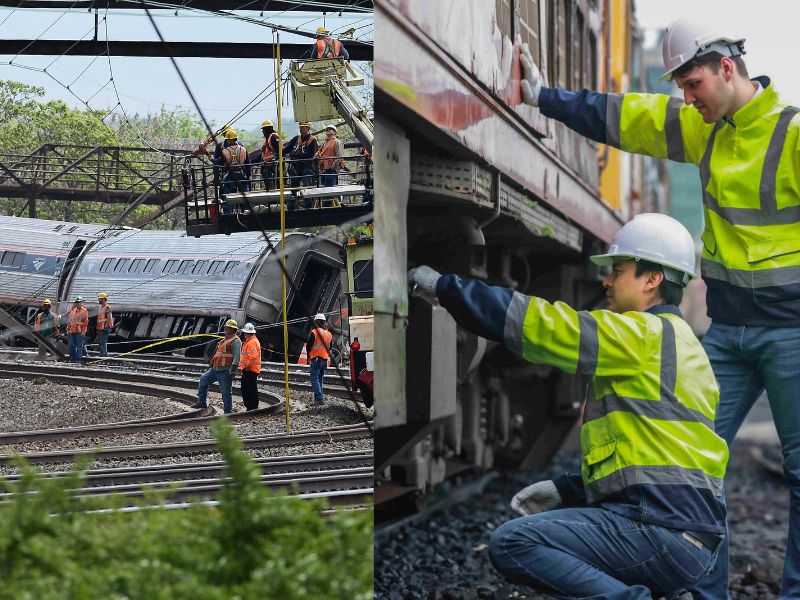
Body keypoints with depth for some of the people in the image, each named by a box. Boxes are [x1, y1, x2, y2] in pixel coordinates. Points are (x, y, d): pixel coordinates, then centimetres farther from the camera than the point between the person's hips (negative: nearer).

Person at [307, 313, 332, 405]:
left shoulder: (314, 332, -12)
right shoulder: (329, 334, 9)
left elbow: (308, 346, -7)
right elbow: (329, 348, 17)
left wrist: (308, 356, 9)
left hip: (315, 359, -7)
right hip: (325, 360, 7)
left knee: (315, 379, -6)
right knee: (320, 378, 18)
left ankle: (320, 398, -17)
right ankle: (318, 398, 20)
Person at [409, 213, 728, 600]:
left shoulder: (646, 335, -7)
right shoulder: (677, 343, 24)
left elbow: (538, 324, -12)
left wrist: (444, 286, -3)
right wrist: (563, 489, 16)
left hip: (664, 528, -10)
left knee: (513, 543, -16)